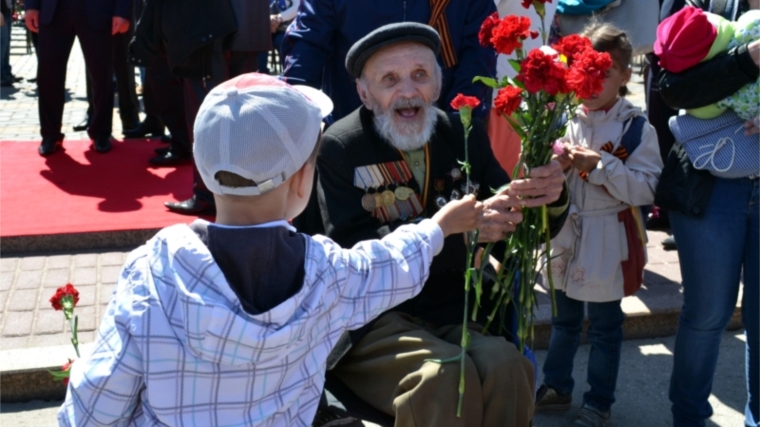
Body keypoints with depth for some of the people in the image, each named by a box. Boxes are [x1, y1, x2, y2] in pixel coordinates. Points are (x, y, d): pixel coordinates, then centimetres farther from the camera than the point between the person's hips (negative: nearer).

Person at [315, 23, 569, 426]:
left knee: (506, 368, -25)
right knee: (447, 377, -30)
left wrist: (549, 200, -14)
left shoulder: (465, 134, 6)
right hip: (373, 320, -3)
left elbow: (519, 231, 10)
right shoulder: (339, 148, -7)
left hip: (457, 314, 4)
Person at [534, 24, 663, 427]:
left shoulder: (636, 128, -12)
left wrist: (600, 165, -25)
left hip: (608, 241, -4)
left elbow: (646, 188, -18)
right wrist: (556, 165, -15)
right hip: (565, 233, 4)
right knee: (563, 319, 20)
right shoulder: (564, 119, 0)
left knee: (604, 327, 10)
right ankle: (556, 386, 37)